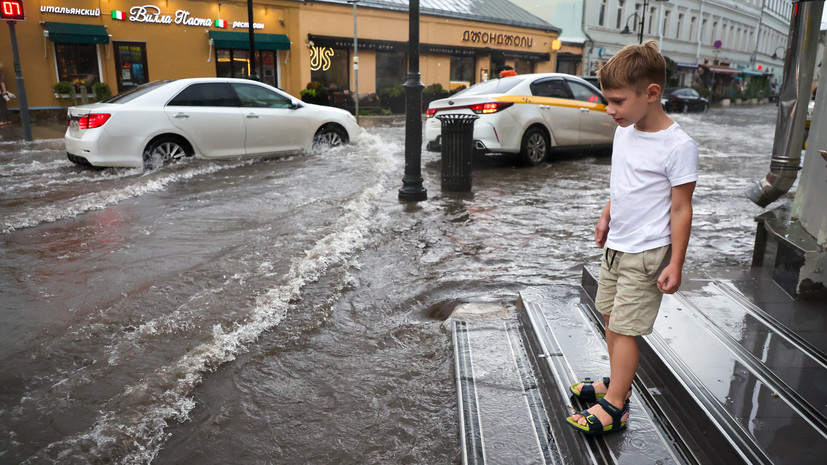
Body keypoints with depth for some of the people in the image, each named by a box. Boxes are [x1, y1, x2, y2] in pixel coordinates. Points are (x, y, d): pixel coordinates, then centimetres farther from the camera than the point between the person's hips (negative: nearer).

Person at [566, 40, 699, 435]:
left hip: (647, 253, -8)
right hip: (616, 245, 8)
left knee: (625, 327, -3)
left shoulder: (678, 146, -19)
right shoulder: (625, 131, 3)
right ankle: (618, 383, 32)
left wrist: (675, 263, -16)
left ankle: (614, 407, 8)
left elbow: (681, 209, -16)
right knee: (611, 317, 16)